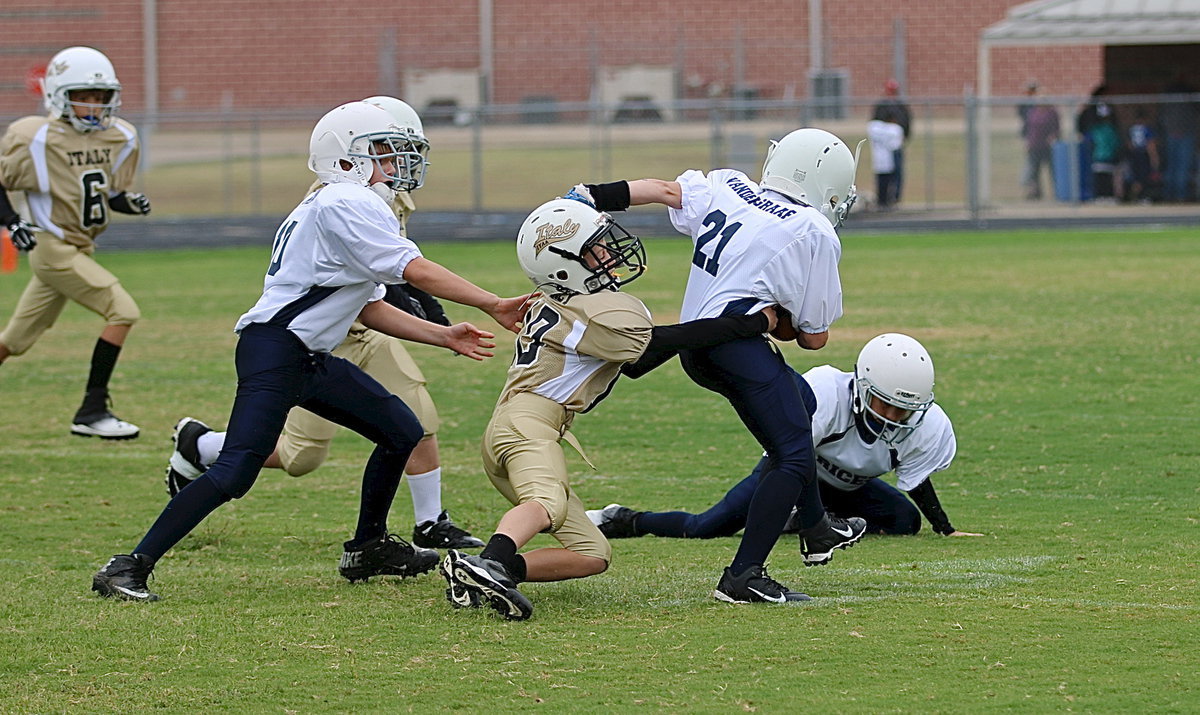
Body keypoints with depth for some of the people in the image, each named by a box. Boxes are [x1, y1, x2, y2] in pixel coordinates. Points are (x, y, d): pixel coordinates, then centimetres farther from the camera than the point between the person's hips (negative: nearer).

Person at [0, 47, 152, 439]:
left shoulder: (119, 138, 6)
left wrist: (130, 202, -4)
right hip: (55, 249, -7)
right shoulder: (36, 139, -13)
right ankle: (91, 411, -11)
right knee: (123, 311, -16)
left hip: (82, 251, 7)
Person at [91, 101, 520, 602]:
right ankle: (129, 568, -15)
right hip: (273, 352, -11)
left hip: (309, 361, 11)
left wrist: (444, 336, 15)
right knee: (234, 474, -17)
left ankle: (366, 549, 27)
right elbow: (416, 271, -18)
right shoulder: (346, 204, -13)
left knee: (402, 432, 14)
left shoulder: (346, 207, 19)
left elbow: (370, 309, 21)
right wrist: (495, 306, -14)